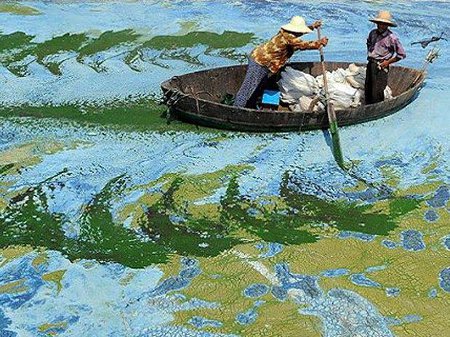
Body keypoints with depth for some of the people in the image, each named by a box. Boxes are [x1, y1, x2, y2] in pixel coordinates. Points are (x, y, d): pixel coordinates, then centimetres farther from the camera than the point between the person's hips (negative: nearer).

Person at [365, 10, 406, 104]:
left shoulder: (391, 38, -13)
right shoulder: (373, 33, 6)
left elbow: (402, 54, -9)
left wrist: (388, 62, -9)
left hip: (381, 66, -7)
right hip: (370, 64, 7)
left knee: (377, 93, -8)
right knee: (368, 90, 14)